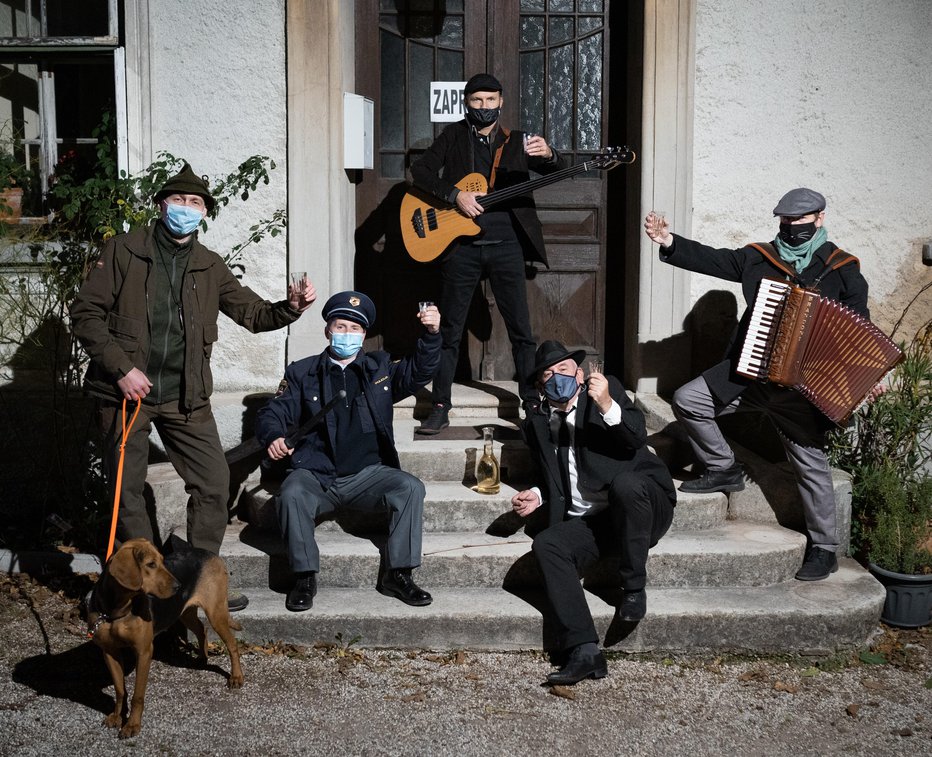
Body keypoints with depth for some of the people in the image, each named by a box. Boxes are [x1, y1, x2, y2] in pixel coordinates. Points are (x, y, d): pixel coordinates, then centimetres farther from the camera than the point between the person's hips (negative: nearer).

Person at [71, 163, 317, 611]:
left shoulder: (209, 266, 10)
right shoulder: (124, 251, -2)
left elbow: (254, 313, 10)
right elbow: (86, 313, -6)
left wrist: (290, 308, -11)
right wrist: (121, 368, -15)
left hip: (186, 396, 3)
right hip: (127, 390, -3)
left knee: (214, 483, 0)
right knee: (127, 490, 3)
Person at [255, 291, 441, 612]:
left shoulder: (380, 367, 13)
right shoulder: (302, 372, 10)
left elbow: (418, 371, -2)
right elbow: (274, 413, 4)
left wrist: (431, 334, -20)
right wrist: (274, 437, -20)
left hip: (367, 474, 1)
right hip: (315, 474, -1)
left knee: (411, 488, -25)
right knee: (291, 495, -32)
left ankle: (397, 574, -14)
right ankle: (305, 577, -15)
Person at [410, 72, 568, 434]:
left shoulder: (517, 142, 10)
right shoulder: (453, 136, 8)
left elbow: (559, 170, 1)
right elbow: (419, 171, -1)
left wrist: (548, 154, -23)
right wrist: (455, 195, -15)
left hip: (505, 244, 1)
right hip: (460, 244, 0)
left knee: (521, 329, 2)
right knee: (449, 329, 3)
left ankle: (532, 402, 12)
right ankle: (440, 408, 10)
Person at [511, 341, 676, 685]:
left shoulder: (608, 388, 4)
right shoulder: (536, 423, 18)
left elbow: (638, 438, -12)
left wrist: (608, 406, -29)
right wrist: (538, 495, 5)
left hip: (644, 507, -4)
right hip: (588, 522, 4)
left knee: (625, 481, -37)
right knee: (546, 545, -25)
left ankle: (634, 588, -18)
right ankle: (584, 651, -33)